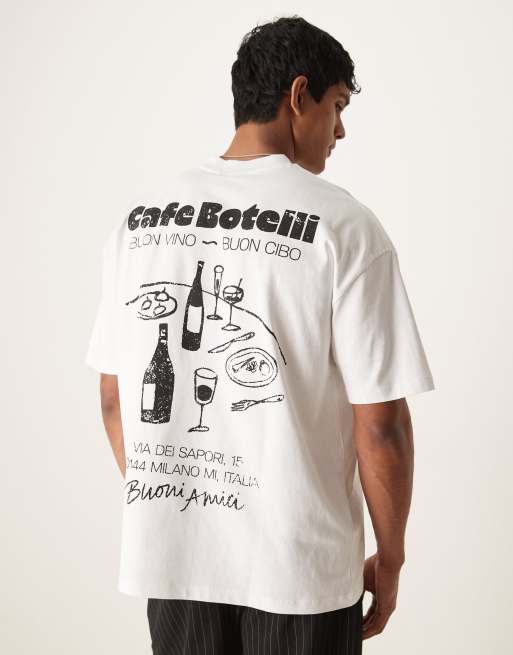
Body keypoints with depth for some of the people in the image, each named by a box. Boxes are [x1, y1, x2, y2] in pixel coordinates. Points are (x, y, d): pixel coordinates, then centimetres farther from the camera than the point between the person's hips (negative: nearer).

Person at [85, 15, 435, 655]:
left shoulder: (139, 216, 0)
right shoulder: (344, 226, -13)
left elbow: (113, 398, 5)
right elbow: (381, 423, -13)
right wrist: (389, 560, 1)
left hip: (170, 556, 4)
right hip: (299, 566, -4)